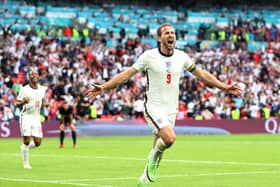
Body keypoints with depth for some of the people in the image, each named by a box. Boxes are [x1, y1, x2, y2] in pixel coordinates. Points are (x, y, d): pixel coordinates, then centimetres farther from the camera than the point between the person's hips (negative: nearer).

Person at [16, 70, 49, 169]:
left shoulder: (42, 89, 6)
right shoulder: (24, 89, -7)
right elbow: (17, 104, -5)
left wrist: (45, 103, -2)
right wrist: (23, 102, -26)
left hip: (36, 117, 4)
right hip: (26, 117, -4)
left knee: (37, 143, -1)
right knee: (27, 141, -9)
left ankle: (24, 148, 30)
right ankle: (26, 163, 5)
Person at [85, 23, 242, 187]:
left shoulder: (181, 56, 4)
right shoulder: (149, 56, -7)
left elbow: (202, 74, 14)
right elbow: (127, 74, -4)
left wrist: (225, 87, 11)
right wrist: (104, 87, -11)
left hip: (171, 110, 4)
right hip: (154, 107, -4)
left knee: (159, 146, 7)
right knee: (170, 138, -27)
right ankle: (154, 159, 2)